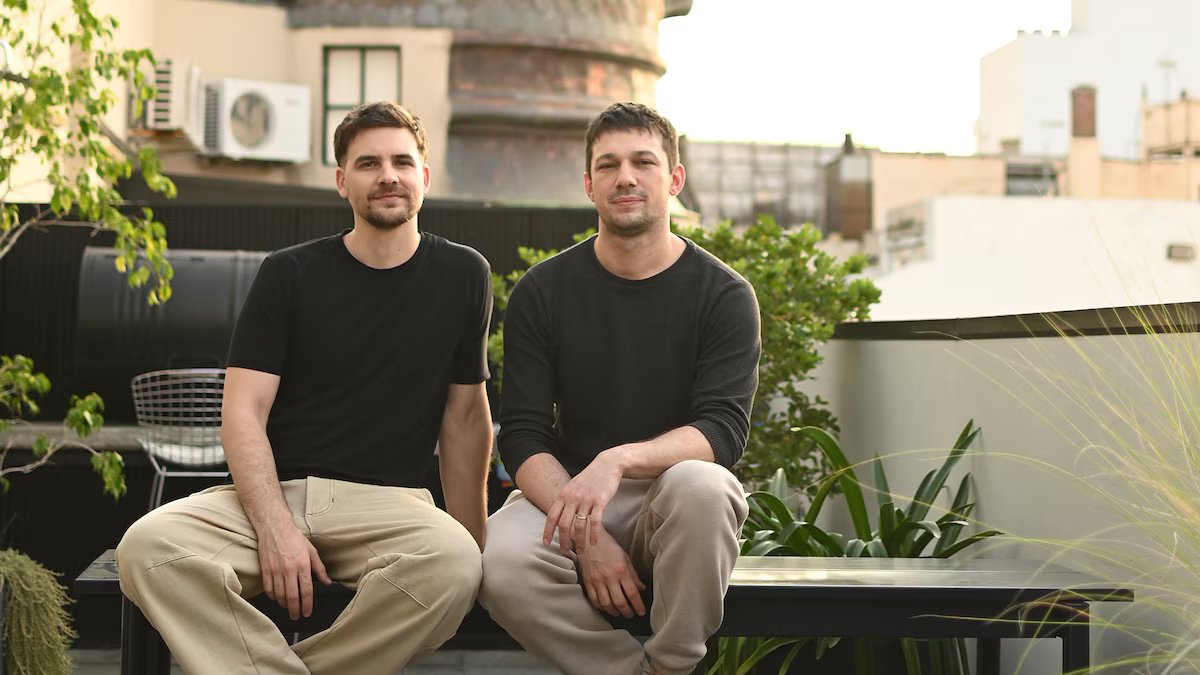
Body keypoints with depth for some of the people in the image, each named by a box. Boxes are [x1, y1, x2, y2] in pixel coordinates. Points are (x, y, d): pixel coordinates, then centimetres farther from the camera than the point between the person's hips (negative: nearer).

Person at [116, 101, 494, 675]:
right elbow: (243, 412, -1)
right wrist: (274, 526, -16)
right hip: (272, 492, 0)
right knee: (148, 546, -29)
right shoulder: (289, 275, 7)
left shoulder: (462, 277, 10)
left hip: (384, 500, 0)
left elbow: (464, 416, 13)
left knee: (453, 562, -35)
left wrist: (471, 537, 7)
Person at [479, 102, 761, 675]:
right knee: (502, 567, -31)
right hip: (565, 494, 1)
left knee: (700, 485, -37)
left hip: (676, 493, -1)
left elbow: (724, 430, -12)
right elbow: (522, 436, -3)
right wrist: (585, 535, -20)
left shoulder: (723, 294, -1)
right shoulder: (542, 292, 3)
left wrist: (619, 460, -32)